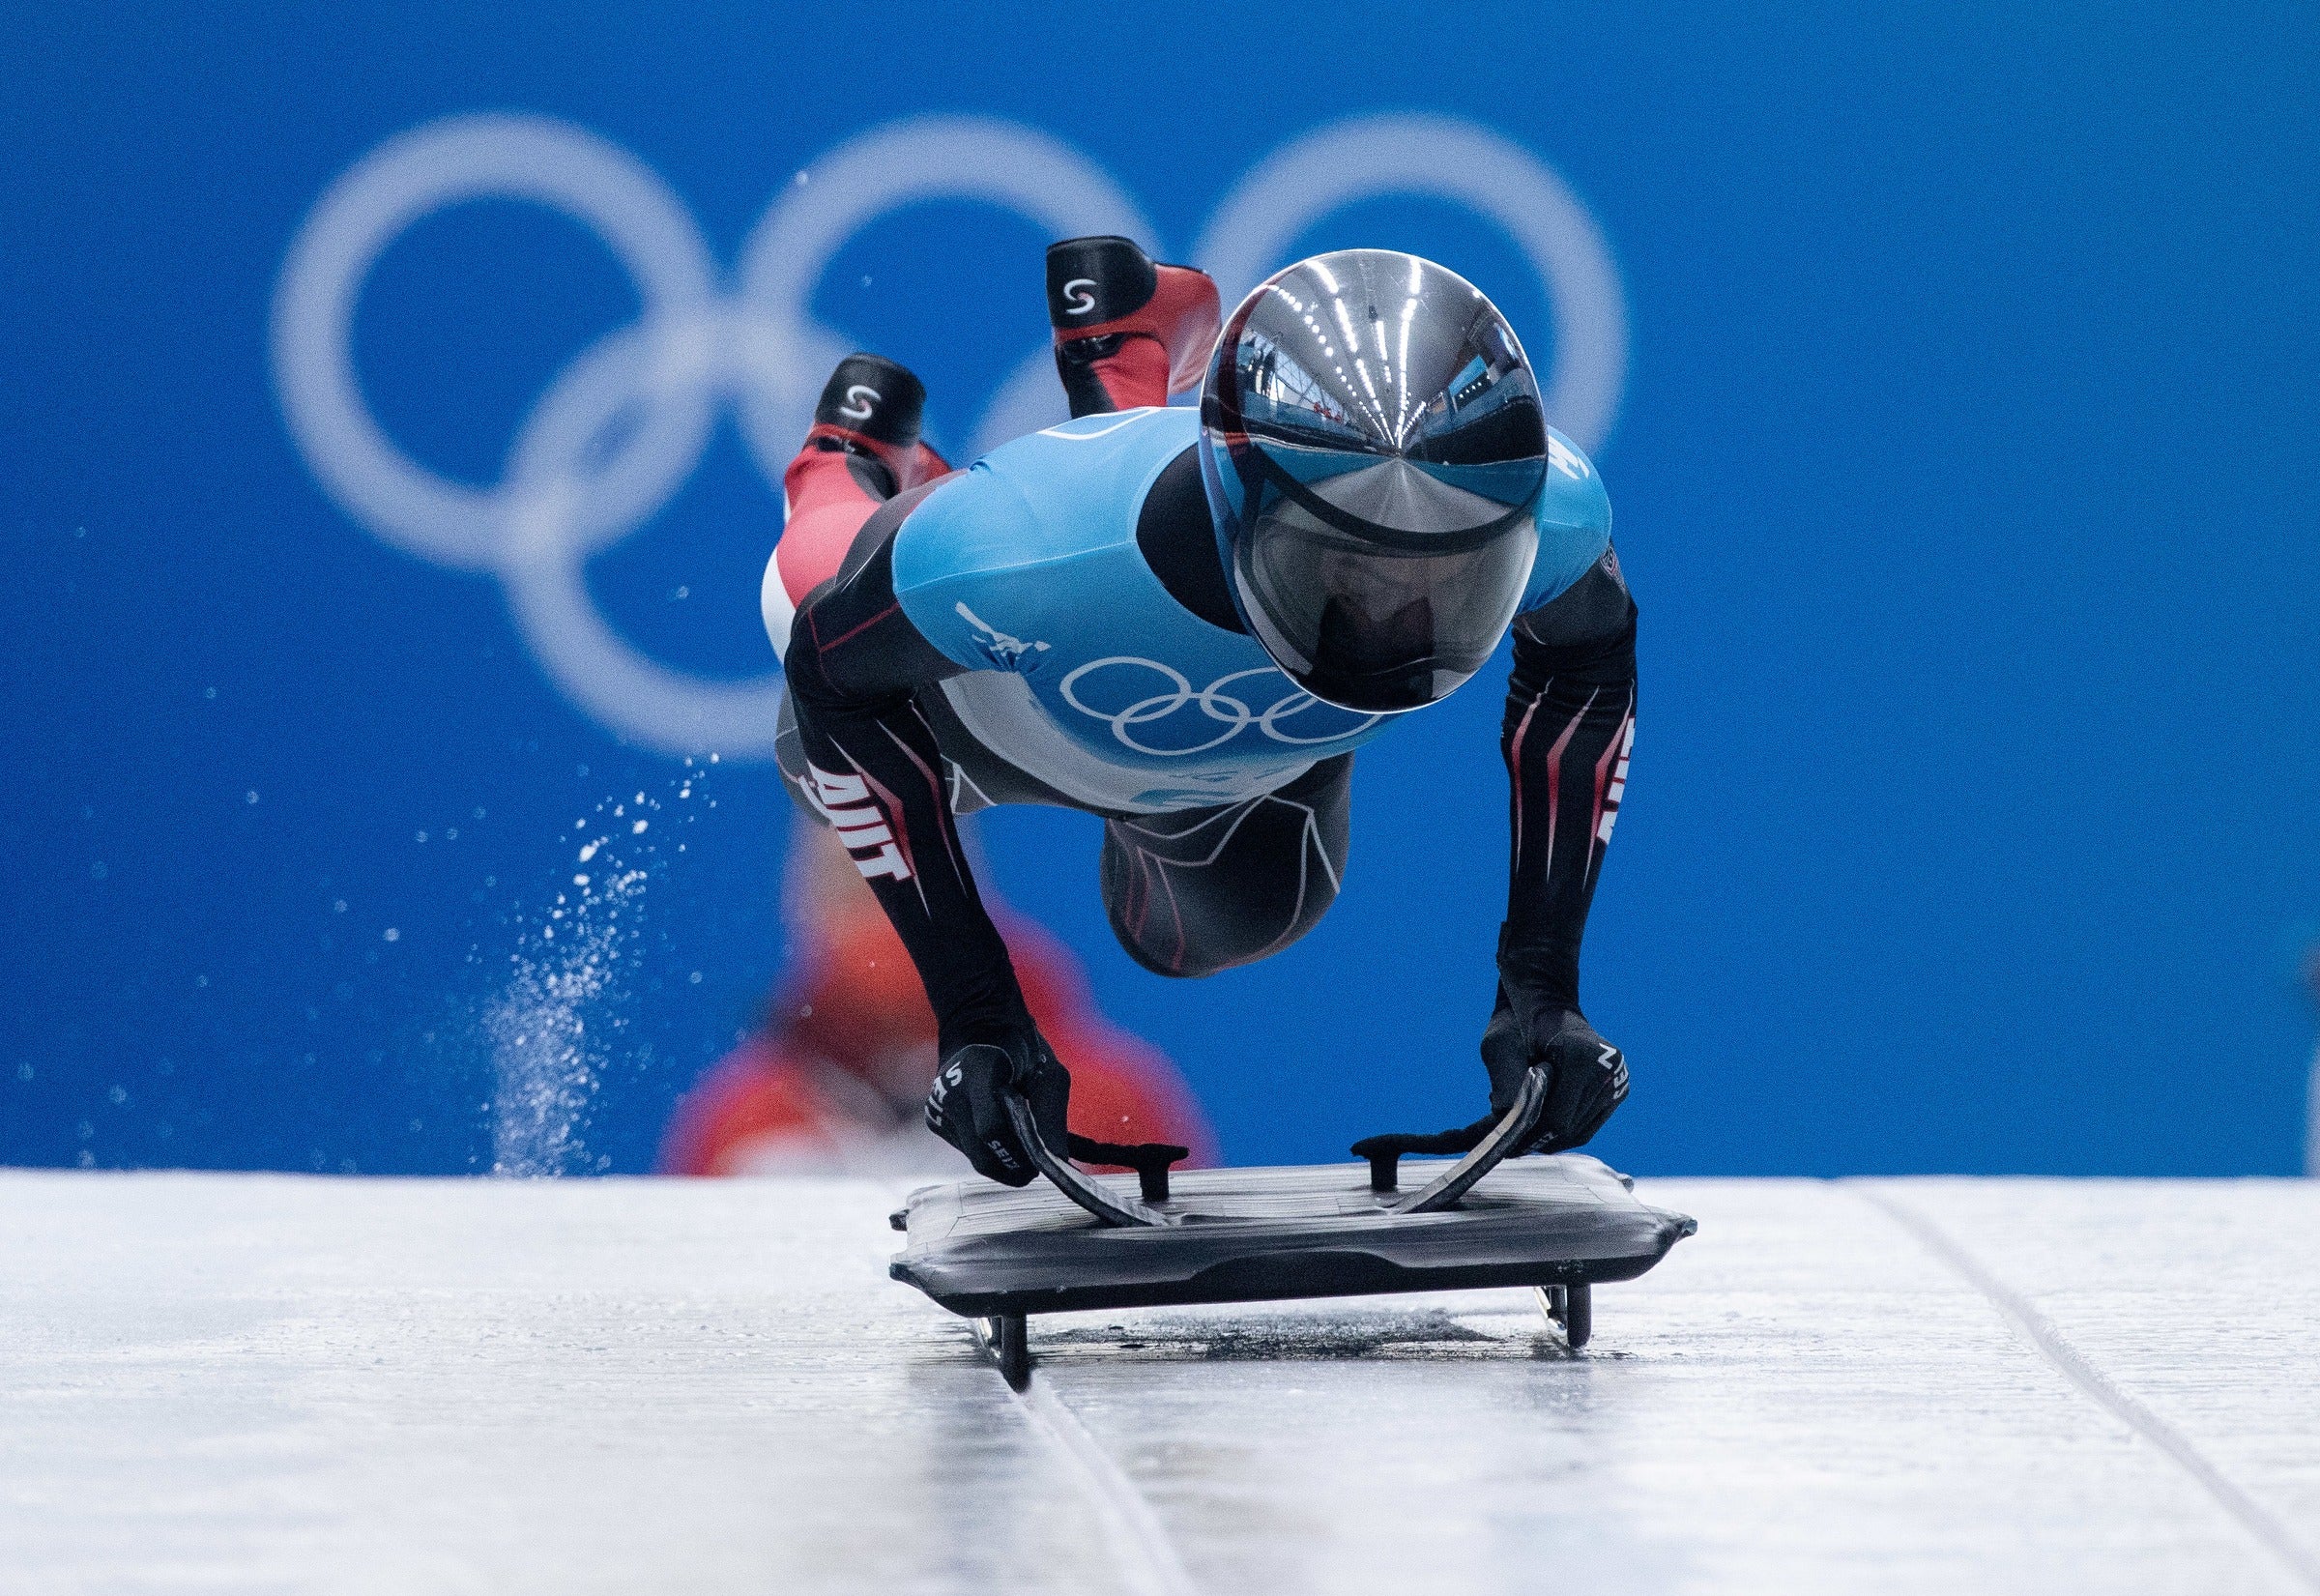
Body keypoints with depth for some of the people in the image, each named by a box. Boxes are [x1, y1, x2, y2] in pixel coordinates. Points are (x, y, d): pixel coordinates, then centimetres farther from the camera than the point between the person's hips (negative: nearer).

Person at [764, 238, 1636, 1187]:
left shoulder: (1549, 515, -43)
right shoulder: (1020, 553, -51)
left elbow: (1587, 656, -17)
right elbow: (838, 679, -29)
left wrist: (1541, 981, -22)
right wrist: (970, 1010, -33)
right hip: (995, 712, -2)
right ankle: (858, 462, 57)